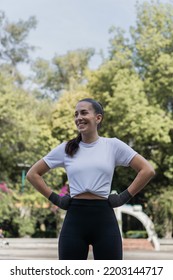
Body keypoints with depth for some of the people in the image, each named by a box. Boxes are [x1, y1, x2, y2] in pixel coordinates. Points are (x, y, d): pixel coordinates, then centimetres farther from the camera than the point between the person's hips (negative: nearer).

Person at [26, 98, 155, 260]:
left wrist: (125, 197, -2)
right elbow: (33, 174, 13)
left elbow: (147, 170, 2)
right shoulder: (66, 149, 7)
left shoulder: (113, 145, 3)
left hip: (104, 219, -1)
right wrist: (54, 198, 4)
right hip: (74, 219, 1)